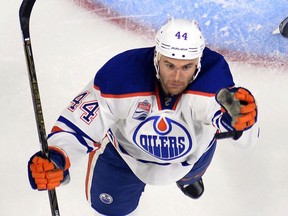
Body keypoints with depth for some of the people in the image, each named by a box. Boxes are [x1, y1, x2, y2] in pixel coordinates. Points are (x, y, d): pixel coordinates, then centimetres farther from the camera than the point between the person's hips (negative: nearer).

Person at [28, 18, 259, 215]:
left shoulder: (213, 72, -41)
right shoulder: (121, 74, -41)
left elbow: (245, 137, -50)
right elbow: (80, 120, -33)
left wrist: (242, 120, -76)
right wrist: (56, 156, -53)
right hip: (127, 147, -1)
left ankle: (188, 176, 50)